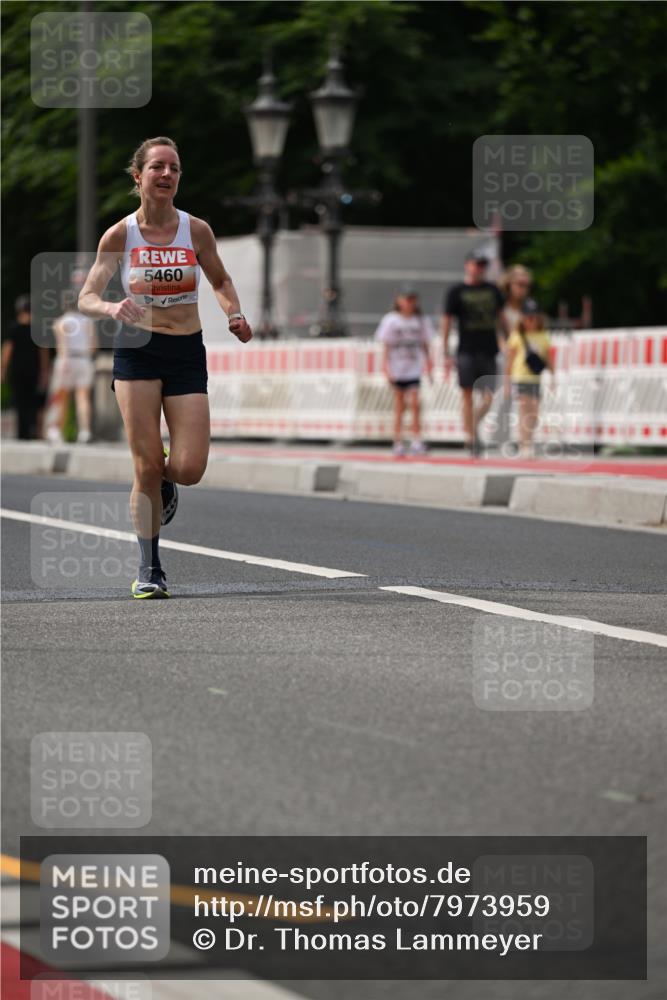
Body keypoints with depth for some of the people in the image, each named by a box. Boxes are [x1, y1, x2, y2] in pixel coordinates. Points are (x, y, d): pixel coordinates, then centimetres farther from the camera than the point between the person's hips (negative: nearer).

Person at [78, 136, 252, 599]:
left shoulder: (196, 230, 0)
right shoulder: (120, 235, -4)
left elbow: (221, 281, 17)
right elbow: (86, 298, -6)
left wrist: (235, 314, -4)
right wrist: (112, 308, -28)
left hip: (187, 353, 1)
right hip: (137, 352, -1)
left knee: (189, 468, -9)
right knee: (147, 465, -5)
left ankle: (163, 482, 30)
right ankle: (150, 570, 9)